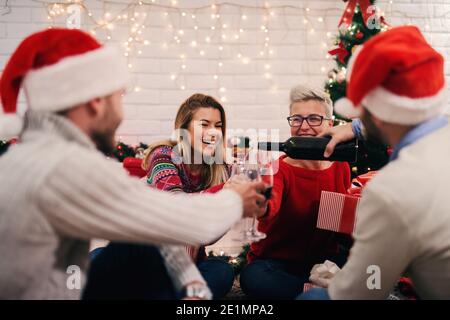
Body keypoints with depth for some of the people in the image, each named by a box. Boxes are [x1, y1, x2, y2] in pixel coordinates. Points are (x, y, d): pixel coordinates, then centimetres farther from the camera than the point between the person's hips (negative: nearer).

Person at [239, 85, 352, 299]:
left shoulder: (341, 167, -1)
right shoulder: (279, 169, -13)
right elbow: (271, 206, -38)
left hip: (325, 259, 2)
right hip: (277, 263, -2)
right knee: (252, 278, -34)